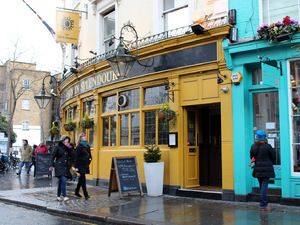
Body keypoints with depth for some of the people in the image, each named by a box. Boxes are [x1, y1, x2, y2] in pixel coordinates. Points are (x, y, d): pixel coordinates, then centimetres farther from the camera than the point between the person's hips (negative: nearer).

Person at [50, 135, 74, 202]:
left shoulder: (67, 147, 12)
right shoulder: (58, 146, -4)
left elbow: (71, 155, 5)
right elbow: (53, 156, -4)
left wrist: (69, 148, -6)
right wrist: (52, 165, -8)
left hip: (65, 166, 6)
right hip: (59, 165, -6)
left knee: (61, 181, 11)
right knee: (63, 180, -16)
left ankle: (58, 196, 20)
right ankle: (64, 196, -15)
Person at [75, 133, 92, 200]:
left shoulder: (87, 146, 11)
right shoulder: (78, 147, -7)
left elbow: (89, 155, 20)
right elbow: (76, 157, -9)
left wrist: (90, 159, 2)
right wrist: (76, 167, -12)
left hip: (86, 164, 7)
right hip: (81, 165, -7)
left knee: (81, 178, 14)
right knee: (83, 179, -10)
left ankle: (77, 191, 29)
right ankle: (85, 194, -11)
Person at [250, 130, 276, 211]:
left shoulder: (253, 146, 1)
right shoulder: (267, 146, -11)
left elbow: (252, 157, 10)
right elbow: (273, 157, 0)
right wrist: (270, 164, 17)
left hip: (257, 169, 5)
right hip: (266, 169, -4)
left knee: (262, 186, 14)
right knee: (264, 186, -3)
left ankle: (265, 203, 22)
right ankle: (263, 205, -2)